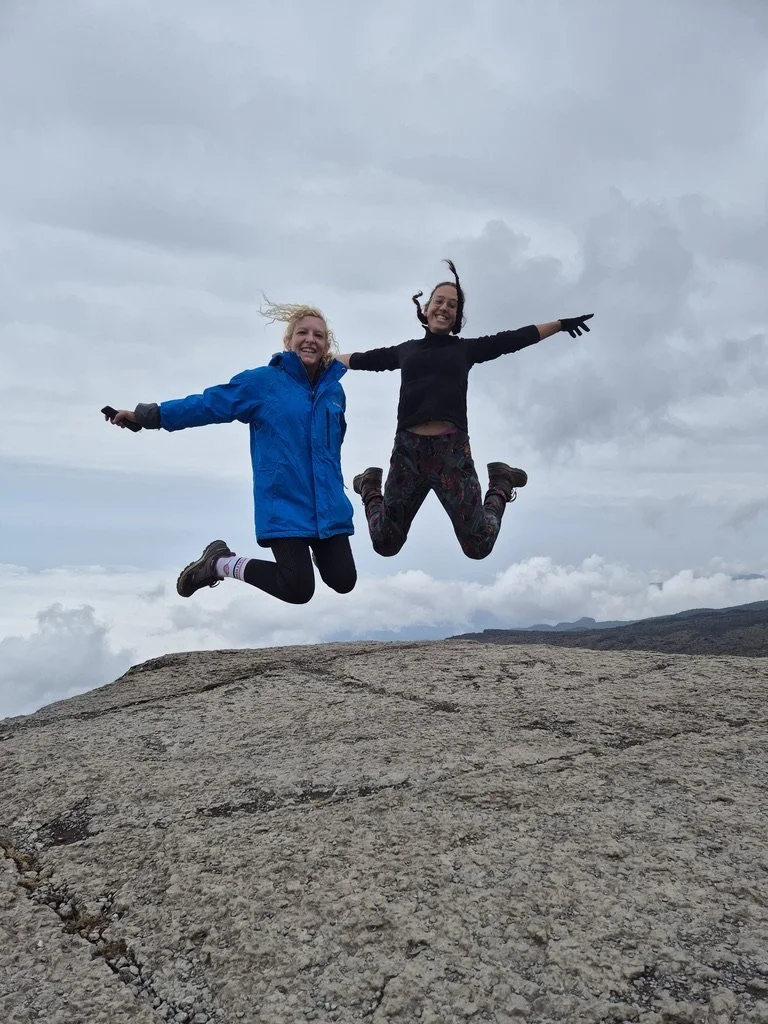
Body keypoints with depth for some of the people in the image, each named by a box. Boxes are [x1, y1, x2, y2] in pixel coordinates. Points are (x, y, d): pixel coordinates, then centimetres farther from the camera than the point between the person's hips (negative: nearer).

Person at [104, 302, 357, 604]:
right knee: (298, 590, -9)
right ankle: (220, 563, 14)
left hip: (328, 505, 5)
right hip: (284, 505, -5)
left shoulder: (334, 391, 7)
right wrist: (146, 415, -12)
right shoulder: (262, 382, -6)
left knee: (343, 582, 3)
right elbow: (208, 404, -7)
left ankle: (316, 550, 38)